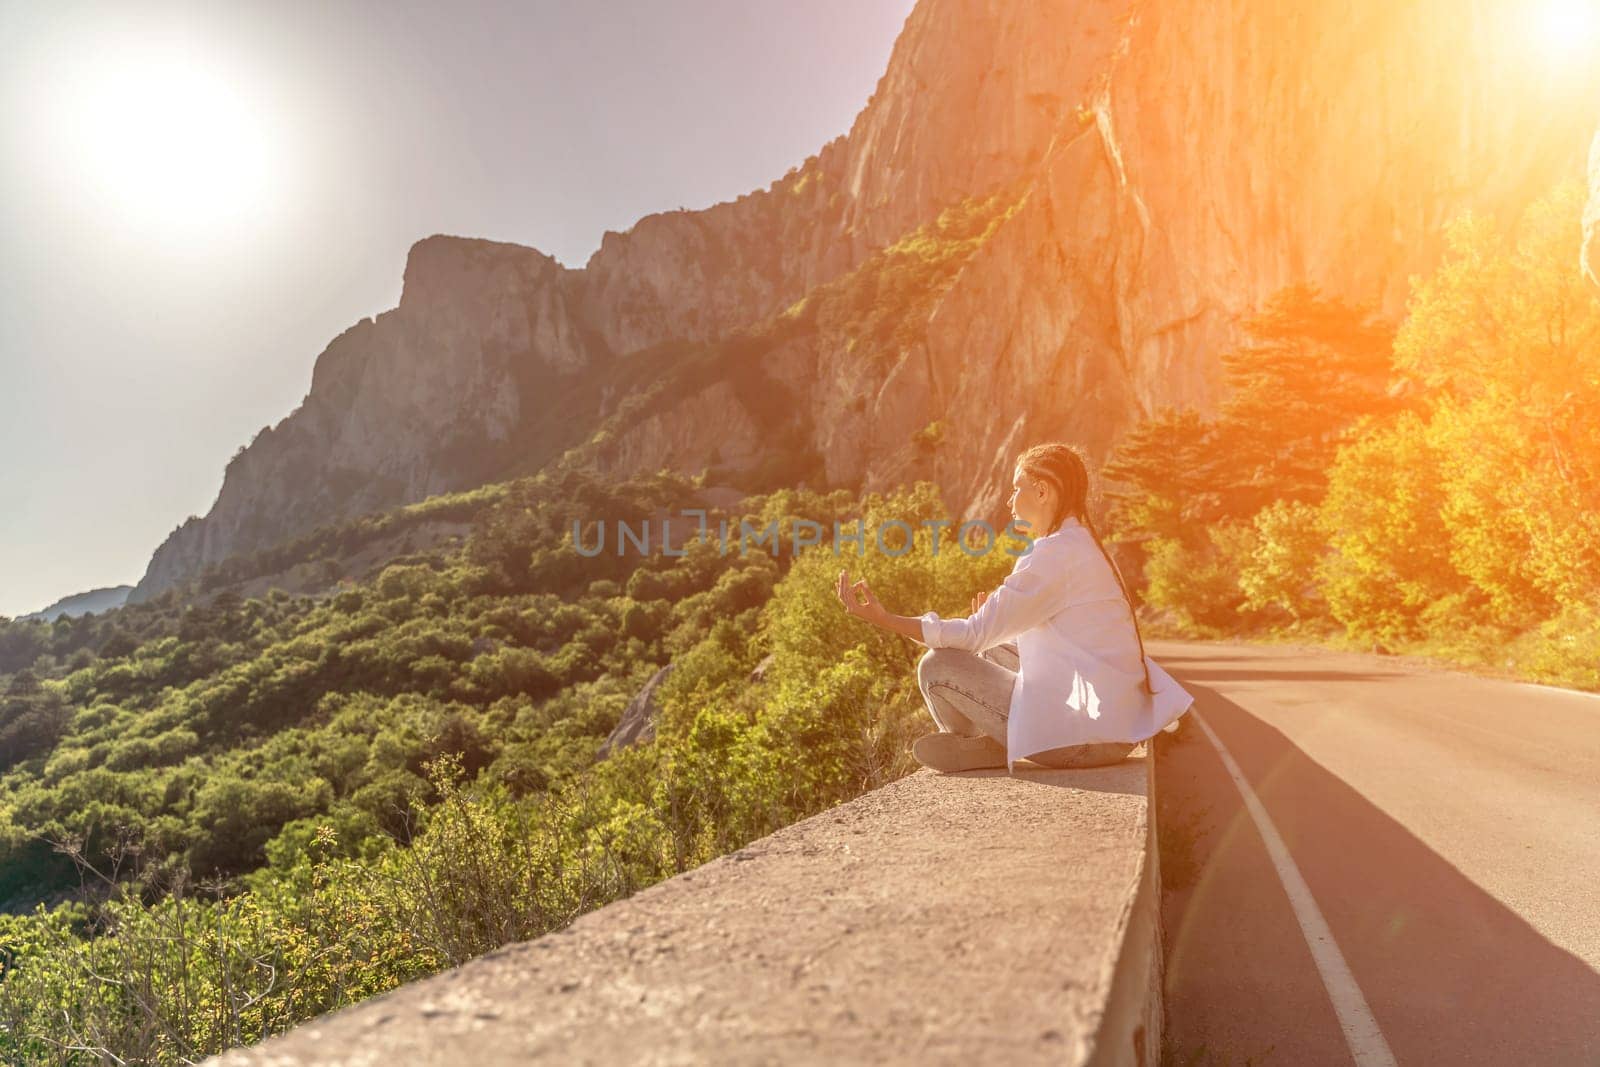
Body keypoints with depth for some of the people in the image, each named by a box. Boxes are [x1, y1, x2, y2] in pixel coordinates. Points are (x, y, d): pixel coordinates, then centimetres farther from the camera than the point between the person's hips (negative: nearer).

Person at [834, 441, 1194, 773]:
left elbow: (973, 634, -18)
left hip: (1085, 736, -10)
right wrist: (995, 618, 18)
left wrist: (882, 618, -16)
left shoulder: (1053, 555, -17)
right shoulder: (1083, 544, 13)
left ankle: (986, 749, 14)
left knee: (937, 665, -10)